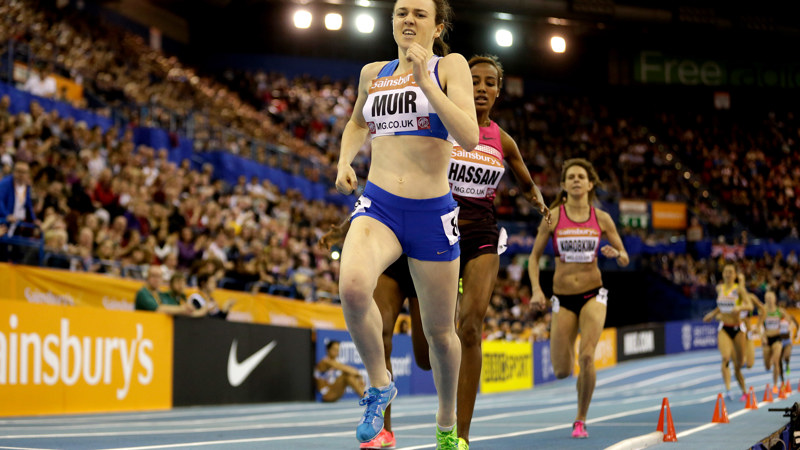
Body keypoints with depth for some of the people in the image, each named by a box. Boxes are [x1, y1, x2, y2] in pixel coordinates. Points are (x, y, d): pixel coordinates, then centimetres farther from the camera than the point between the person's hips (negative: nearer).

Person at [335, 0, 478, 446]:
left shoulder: (450, 66, 0)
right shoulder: (373, 73, 11)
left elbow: (469, 137, -14)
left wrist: (425, 79, -18)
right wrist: (345, 161, 13)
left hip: (432, 212, -1)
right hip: (378, 205, 2)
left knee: (440, 331, 10)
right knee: (353, 286, -31)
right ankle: (379, 383, -7)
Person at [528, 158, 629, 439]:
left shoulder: (601, 219, -1)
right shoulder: (553, 216, -4)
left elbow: (625, 259, 5)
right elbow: (534, 256, 2)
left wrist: (616, 253, -18)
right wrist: (536, 289, -12)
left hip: (593, 294, 0)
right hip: (563, 297, 0)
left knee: (586, 356, -20)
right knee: (562, 371, 0)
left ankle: (581, 420, -1)